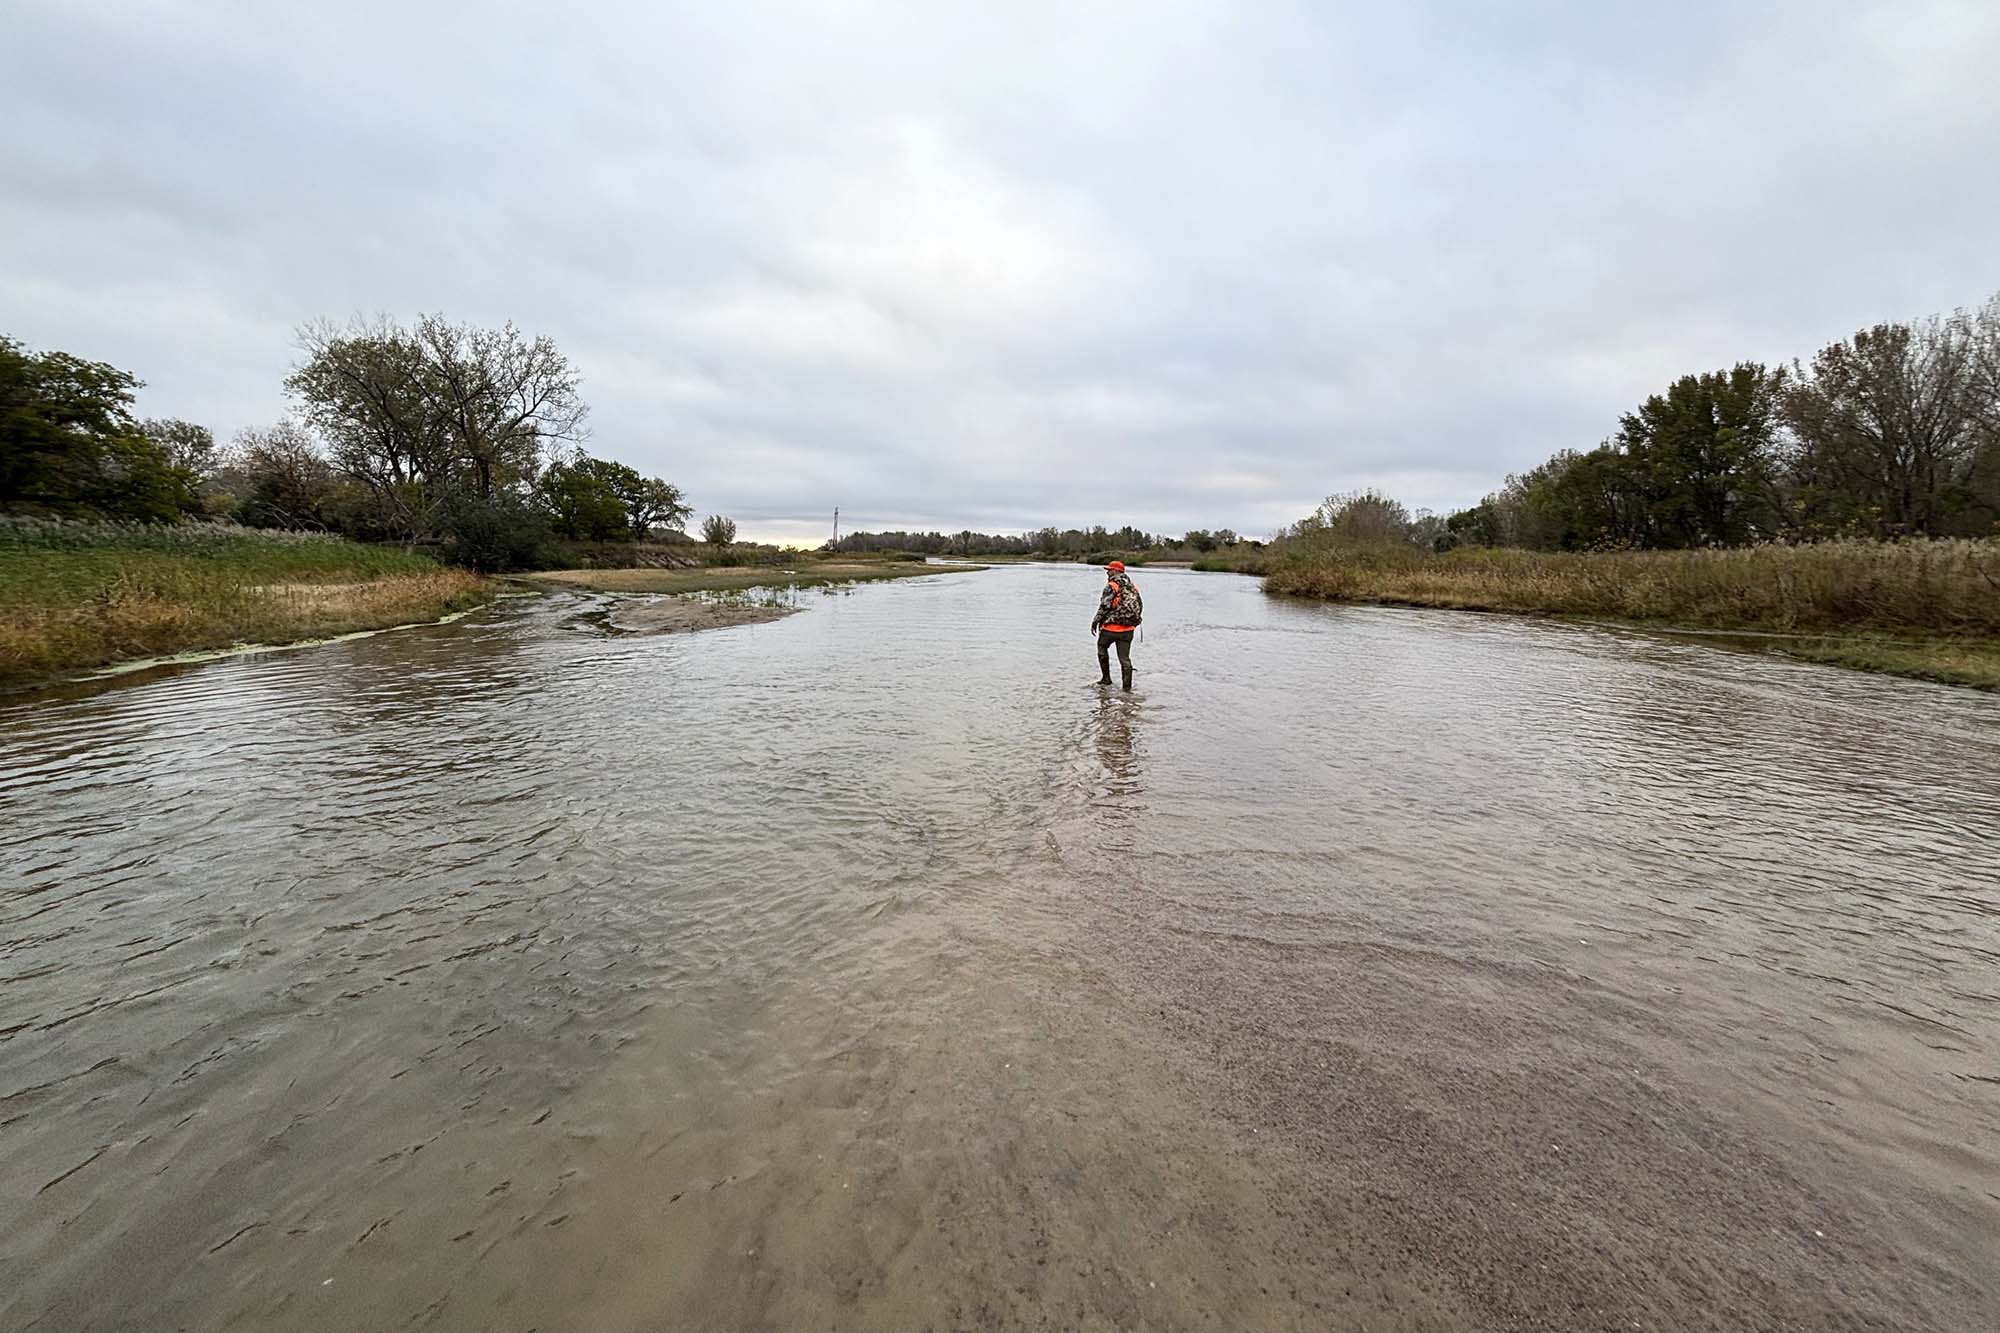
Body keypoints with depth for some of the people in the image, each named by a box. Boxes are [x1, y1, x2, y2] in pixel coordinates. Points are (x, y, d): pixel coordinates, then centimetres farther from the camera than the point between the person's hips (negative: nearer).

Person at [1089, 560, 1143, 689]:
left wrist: (1095, 622, -7)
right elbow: (1140, 606, 15)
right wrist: (1134, 621, 25)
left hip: (1111, 627, -5)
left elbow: (1104, 607, -15)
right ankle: (1127, 687, 6)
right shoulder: (1133, 587, 11)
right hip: (1128, 630, 5)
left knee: (1102, 647, 19)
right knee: (1124, 657, 8)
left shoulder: (1111, 586, -10)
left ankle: (1107, 678, 19)